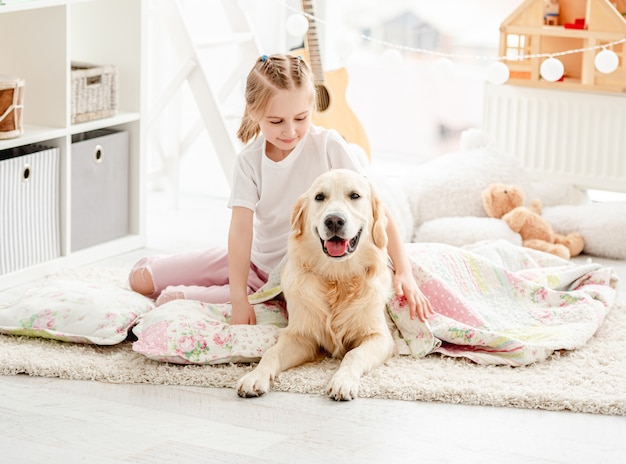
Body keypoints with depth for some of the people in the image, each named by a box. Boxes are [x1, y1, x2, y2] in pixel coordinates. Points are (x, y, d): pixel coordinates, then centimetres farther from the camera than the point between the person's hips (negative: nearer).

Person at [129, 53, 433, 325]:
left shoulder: (328, 147, -17)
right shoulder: (250, 160, -10)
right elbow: (241, 227, -19)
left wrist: (404, 273, -26)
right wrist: (238, 298, -29)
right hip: (257, 261, 3)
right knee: (142, 278, -3)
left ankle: (183, 296, -13)